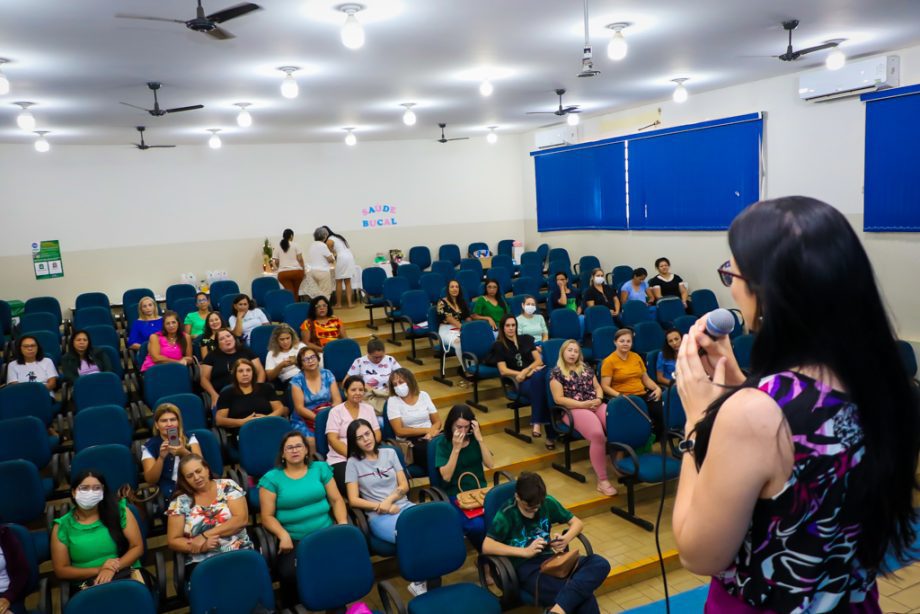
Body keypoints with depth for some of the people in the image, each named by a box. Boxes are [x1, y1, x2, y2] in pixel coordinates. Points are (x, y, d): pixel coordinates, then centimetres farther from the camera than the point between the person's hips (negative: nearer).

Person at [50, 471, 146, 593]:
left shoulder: (119, 510, 6)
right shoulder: (62, 526, 6)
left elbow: (137, 547, 5)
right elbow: (61, 570, 6)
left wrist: (112, 569, -12)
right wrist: (98, 570, -9)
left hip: (127, 574, 0)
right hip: (87, 584, 0)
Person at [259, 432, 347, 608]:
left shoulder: (320, 468, 12)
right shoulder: (271, 478, 4)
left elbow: (336, 499, 11)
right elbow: (267, 516, 0)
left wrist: (343, 524, -6)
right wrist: (283, 535, -17)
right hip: (293, 540, -2)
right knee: (289, 574, -31)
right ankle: (293, 607, 0)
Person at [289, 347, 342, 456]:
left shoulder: (327, 375, 7)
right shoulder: (297, 380, -1)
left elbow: (337, 400, 2)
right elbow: (299, 408, -7)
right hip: (304, 420, -2)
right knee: (311, 441, -32)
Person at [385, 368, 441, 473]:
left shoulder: (423, 395, 10)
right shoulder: (393, 401, -1)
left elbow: (437, 421, 8)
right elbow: (399, 431, -9)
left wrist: (431, 432, -14)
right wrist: (426, 430, -12)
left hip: (429, 438, 4)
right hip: (409, 442, -4)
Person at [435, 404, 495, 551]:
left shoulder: (474, 439, 5)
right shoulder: (443, 443, -3)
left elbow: (490, 465, -3)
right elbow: (446, 477, -12)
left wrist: (480, 439, -12)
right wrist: (456, 448, -19)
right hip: (456, 495, -3)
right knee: (476, 526, -30)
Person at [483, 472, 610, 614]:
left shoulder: (547, 502, 8)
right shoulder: (507, 514, -5)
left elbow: (577, 523, 15)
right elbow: (486, 547, -15)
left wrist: (566, 539, -8)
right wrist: (525, 551, -20)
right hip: (527, 567, -7)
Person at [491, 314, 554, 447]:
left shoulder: (526, 339, 20)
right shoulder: (499, 346, 11)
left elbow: (539, 360, 11)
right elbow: (503, 371, 2)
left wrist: (526, 371, -7)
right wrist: (521, 374, -11)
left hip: (537, 374, 3)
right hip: (520, 382, -2)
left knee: (538, 377, -38)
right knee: (542, 389, -36)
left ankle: (536, 422, -34)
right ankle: (550, 435, -37)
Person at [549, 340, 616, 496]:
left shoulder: (586, 368, 21)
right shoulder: (557, 372, 4)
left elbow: (597, 387, 22)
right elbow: (559, 399, -4)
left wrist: (598, 399, -3)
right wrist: (583, 404, -12)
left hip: (595, 405, 5)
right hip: (574, 409, -5)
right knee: (597, 434, -34)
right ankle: (602, 480, -26)